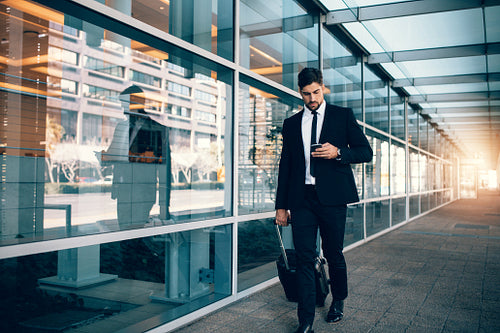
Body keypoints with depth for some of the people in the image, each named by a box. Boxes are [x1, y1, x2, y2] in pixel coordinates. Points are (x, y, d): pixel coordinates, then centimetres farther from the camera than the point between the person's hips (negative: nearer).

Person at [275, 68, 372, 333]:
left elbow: (366, 152, 6)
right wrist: (281, 205, 8)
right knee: (304, 258, -2)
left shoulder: (343, 115, 8)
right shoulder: (291, 124, 14)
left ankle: (338, 302, 36)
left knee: (333, 254, 9)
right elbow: (285, 166, 13)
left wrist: (338, 153, -13)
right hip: (302, 199, 2)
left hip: (332, 197, -1)